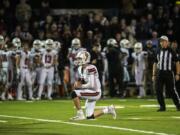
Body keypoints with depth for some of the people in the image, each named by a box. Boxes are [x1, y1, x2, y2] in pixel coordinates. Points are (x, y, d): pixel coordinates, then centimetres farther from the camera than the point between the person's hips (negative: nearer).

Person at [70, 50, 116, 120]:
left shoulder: (90, 69, -22)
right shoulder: (80, 69, 7)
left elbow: (92, 85, -24)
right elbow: (81, 81, 18)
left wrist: (81, 86, -15)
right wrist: (77, 83, -4)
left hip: (95, 92, -9)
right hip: (90, 93, 9)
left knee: (74, 93, -24)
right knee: (89, 117, 11)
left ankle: (80, 114, -13)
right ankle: (108, 110, 28)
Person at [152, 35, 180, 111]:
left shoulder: (171, 51, -1)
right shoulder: (159, 52, 10)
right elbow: (155, 64, 16)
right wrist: (154, 75, 9)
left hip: (168, 73, -4)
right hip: (160, 73, 4)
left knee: (171, 90, -3)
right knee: (158, 90, -4)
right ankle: (162, 106, 4)